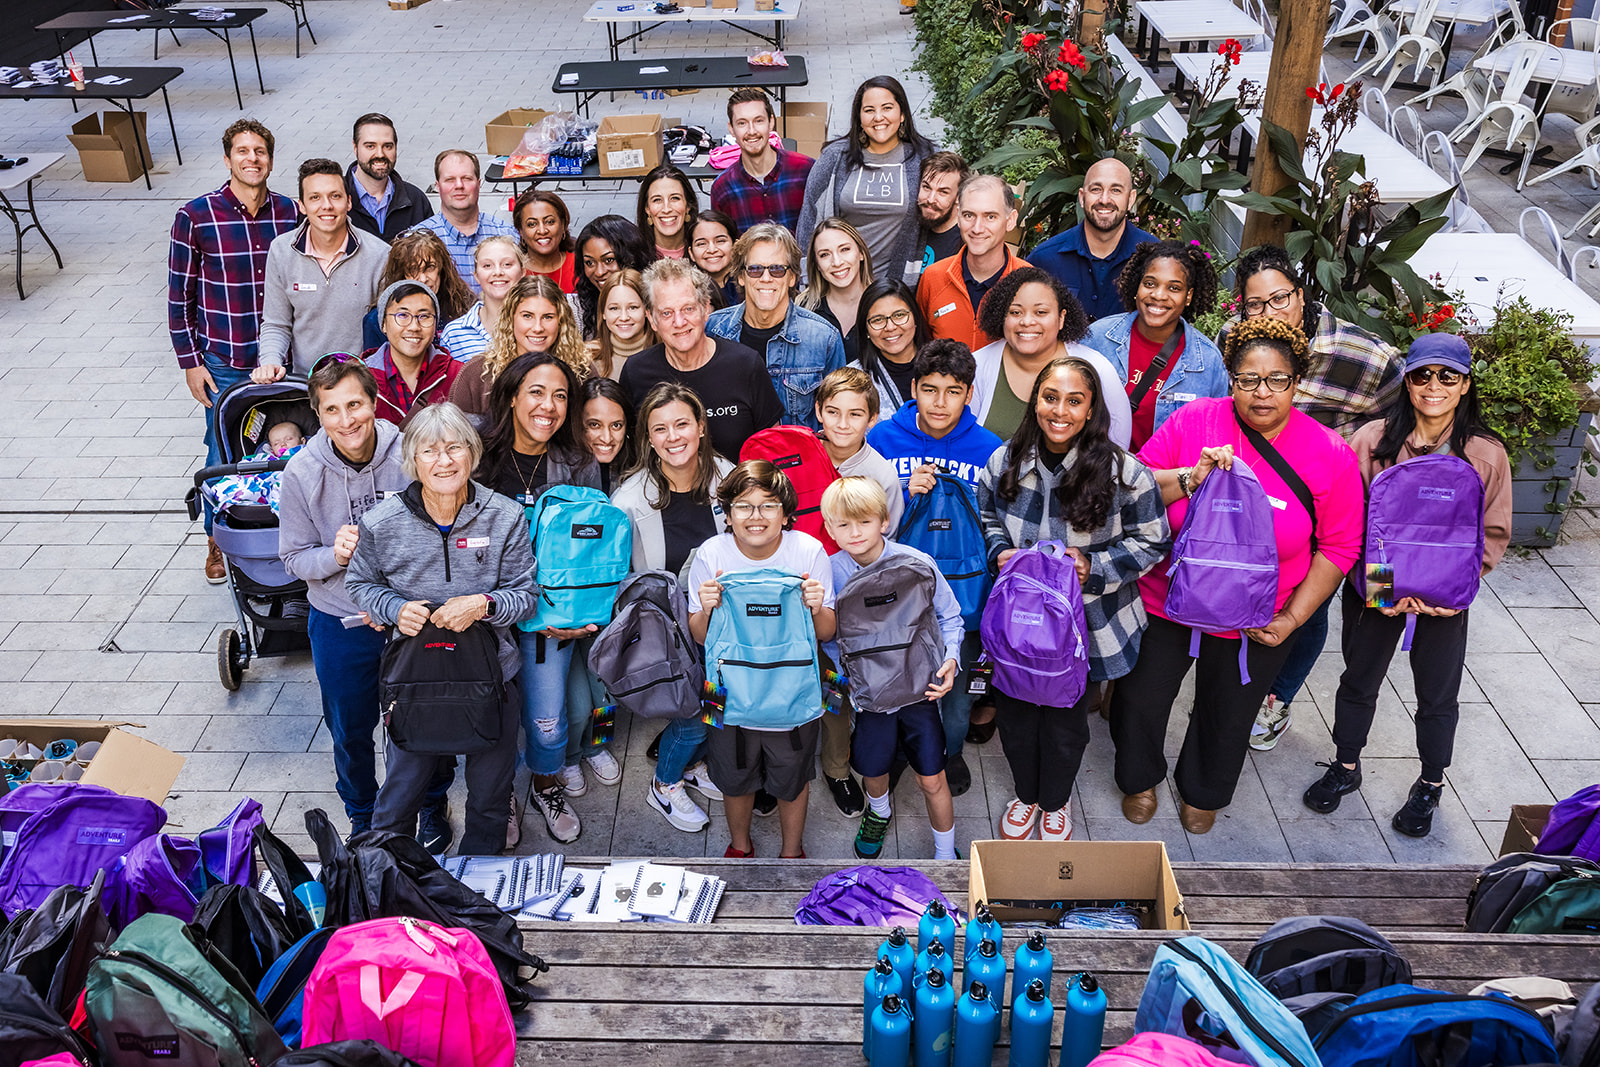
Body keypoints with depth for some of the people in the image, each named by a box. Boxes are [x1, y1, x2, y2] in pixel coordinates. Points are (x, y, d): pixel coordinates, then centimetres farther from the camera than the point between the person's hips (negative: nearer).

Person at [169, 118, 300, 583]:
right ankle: (217, 541, 26)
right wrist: (190, 362, -4)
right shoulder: (196, 215, -8)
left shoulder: (289, 213, 1)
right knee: (224, 455, 7)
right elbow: (180, 295, -2)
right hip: (224, 364, -2)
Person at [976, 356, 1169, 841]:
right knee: (1014, 711, 15)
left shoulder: (1124, 472, -17)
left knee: (1066, 720, 15)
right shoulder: (1005, 461, -8)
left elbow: (1151, 541, -6)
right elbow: (987, 517, 11)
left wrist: (1093, 568, -20)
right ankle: (1026, 795, 46)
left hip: (1086, 624, -2)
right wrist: (1000, 551, -10)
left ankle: (1056, 803, 45)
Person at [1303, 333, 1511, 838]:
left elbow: (1494, 534, -1)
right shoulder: (1373, 439, -9)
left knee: (1438, 696, 14)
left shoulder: (1487, 454, -8)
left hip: (1445, 601, 0)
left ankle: (1430, 787, 37)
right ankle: (1345, 767, 40)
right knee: (1359, 681, 17)